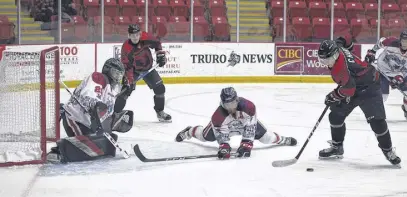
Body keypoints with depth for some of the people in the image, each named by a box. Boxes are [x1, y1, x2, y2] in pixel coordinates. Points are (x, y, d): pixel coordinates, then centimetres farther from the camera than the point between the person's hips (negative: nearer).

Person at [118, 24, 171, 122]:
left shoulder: (146, 38, -21)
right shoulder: (126, 48, -29)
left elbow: (157, 43, 1)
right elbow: (127, 67, -27)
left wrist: (160, 55, -4)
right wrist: (129, 81, -33)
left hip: (148, 68, 3)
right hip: (134, 69, -3)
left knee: (160, 88, -1)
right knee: (126, 89, -18)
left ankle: (160, 112, 18)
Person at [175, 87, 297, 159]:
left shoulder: (248, 107, -41)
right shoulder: (218, 116, -40)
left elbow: (250, 128, -33)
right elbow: (221, 135, -32)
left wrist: (246, 144, -37)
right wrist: (224, 147, -48)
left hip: (247, 122, 1)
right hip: (224, 126, -1)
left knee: (265, 137, -2)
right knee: (206, 136, 10)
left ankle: (281, 139, 29)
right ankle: (189, 132, 41)